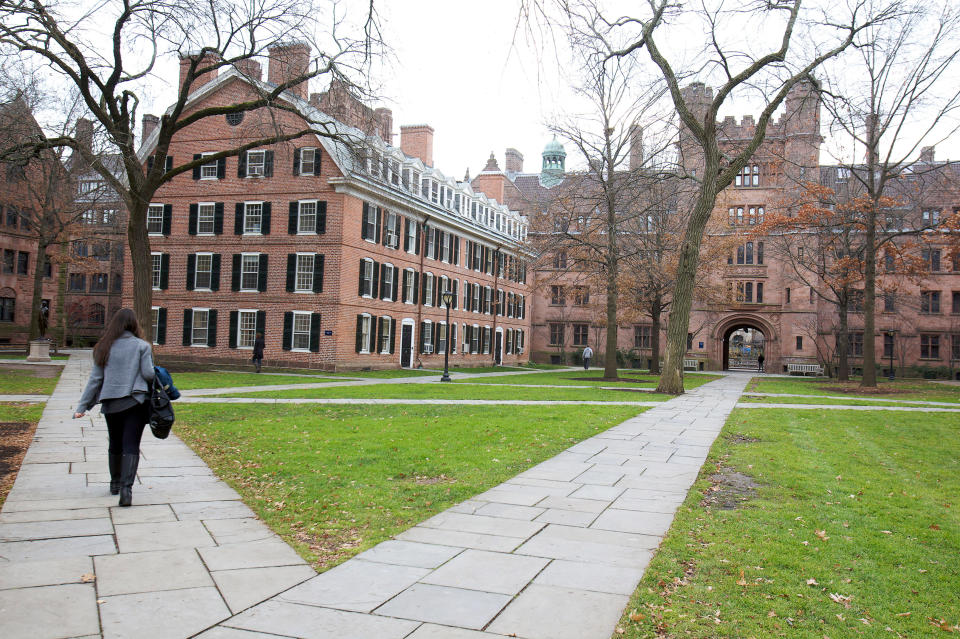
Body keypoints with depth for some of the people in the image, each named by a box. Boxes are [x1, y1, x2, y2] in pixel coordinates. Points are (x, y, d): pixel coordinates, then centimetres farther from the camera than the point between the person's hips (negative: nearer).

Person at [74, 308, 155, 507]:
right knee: (131, 446, -5)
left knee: (115, 445, 18)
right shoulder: (141, 346, -4)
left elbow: (95, 379, 4)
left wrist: (82, 406, 8)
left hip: (110, 404, 3)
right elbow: (148, 374, -10)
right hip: (135, 402, -3)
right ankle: (126, 486, -18)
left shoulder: (104, 348, 5)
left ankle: (115, 484, 31)